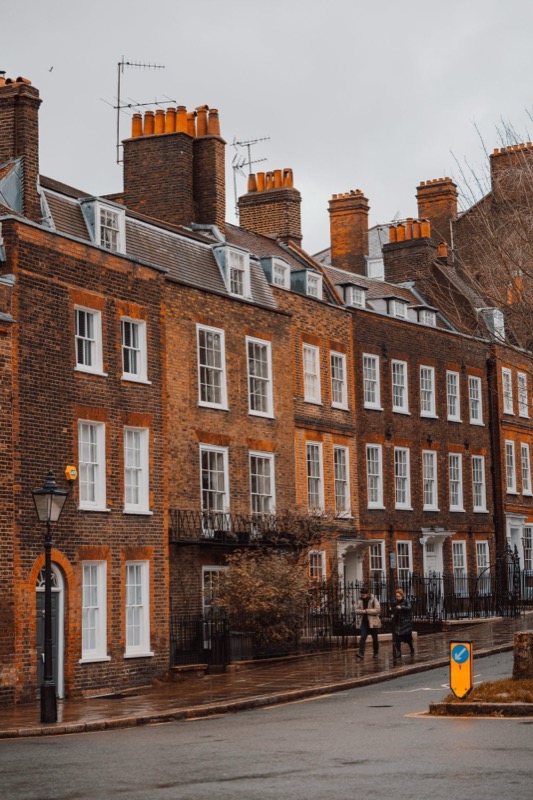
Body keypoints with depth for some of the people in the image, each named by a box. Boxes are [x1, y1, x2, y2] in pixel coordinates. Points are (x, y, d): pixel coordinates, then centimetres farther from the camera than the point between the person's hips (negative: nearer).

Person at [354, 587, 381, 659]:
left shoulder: (374, 600, -9)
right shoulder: (360, 600, 6)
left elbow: (377, 610, -18)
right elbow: (357, 610, 6)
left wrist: (366, 611, -20)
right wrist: (363, 611, -16)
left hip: (373, 622, -3)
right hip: (364, 622, 3)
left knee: (374, 638, 8)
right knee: (362, 637, -10)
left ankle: (376, 653, 24)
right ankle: (361, 653, -18)